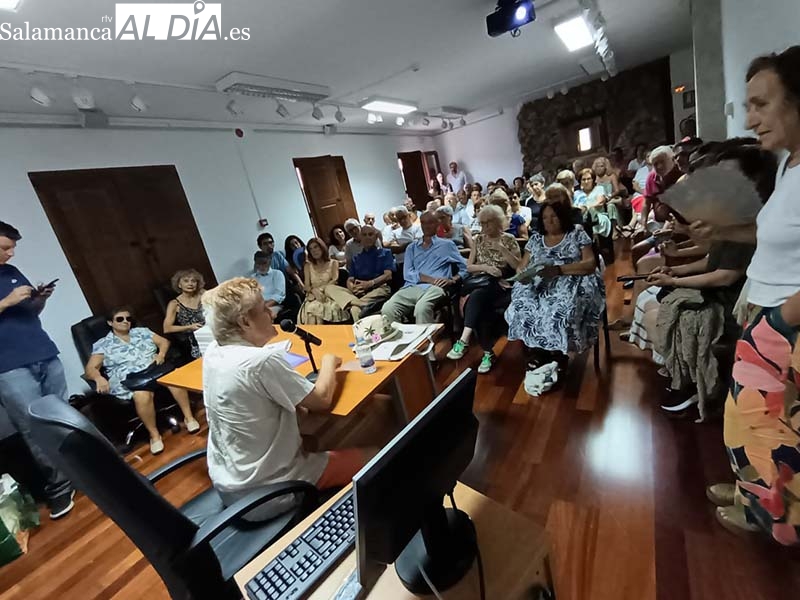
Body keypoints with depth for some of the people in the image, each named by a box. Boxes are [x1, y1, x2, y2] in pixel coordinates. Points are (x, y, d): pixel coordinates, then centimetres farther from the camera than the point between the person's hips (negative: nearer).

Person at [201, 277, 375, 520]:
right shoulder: (262, 361, -31)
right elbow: (322, 400, -22)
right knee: (369, 457, 4)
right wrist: (329, 362, -6)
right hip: (264, 490, -8)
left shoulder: (212, 353, -6)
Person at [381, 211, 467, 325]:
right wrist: (431, 279, -7)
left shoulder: (447, 244, 19)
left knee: (422, 308, -38)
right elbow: (407, 273, 9)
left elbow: (465, 268, 15)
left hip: (434, 288, -3)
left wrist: (452, 280, -6)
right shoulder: (411, 247, 24)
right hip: (412, 287, 3)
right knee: (387, 310, -27)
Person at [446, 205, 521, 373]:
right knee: (478, 304, -33)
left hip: (500, 283, -3)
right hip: (479, 282, 3)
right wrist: (485, 267, -8)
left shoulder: (509, 239, 9)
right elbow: (468, 267, 11)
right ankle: (488, 352, -28)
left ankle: (463, 340, -38)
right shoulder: (478, 239, 17)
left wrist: (502, 249, -10)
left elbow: (519, 267, 0)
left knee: (476, 296, -36)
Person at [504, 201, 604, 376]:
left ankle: (557, 355, -14)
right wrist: (522, 273, -13)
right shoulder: (536, 238, 16)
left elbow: (590, 264, -5)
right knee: (523, 305, -28)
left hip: (571, 284, -3)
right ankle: (537, 352, -11)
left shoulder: (577, 234, 7)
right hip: (539, 286, 3)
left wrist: (558, 270, -20)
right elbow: (521, 266, 14)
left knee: (561, 309, -36)